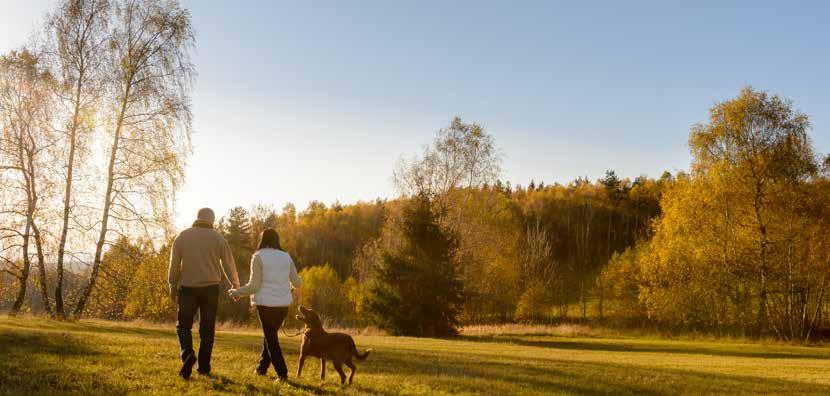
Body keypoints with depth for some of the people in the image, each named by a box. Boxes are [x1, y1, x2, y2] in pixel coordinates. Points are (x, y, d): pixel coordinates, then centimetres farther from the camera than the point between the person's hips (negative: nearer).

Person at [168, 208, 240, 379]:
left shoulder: (182, 237, 2)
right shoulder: (218, 238, 1)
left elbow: (174, 264, 1)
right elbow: (229, 264, 5)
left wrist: (173, 286, 11)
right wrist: (235, 286, 18)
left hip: (188, 288, 0)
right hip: (210, 287, 0)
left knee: (183, 325, 9)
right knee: (207, 329, 8)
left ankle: (188, 354, -17)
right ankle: (203, 367, 9)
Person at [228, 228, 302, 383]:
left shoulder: (258, 257, -6)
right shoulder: (286, 257, 7)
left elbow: (254, 285, -10)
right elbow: (297, 281, 13)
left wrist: (237, 292, 5)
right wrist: (295, 288, 36)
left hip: (265, 303, -4)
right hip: (283, 303, 4)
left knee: (271, 338, 4)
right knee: (270, 334, 22)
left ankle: (282, 373, -1)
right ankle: (262, 367, 28)